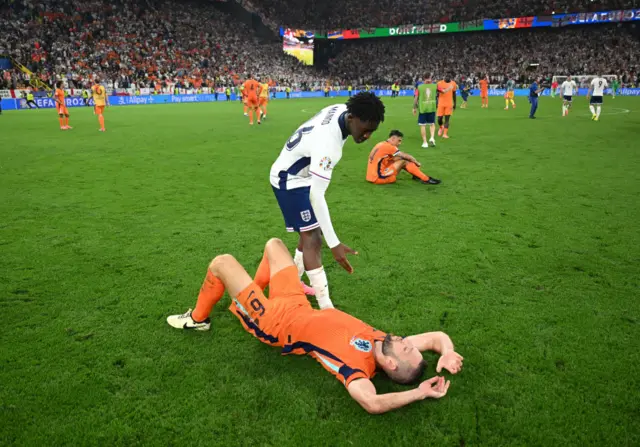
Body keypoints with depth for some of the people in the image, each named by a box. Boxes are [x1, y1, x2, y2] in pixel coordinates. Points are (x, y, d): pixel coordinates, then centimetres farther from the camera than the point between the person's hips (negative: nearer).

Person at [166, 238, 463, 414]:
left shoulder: (356, 364, -35)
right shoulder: (384, 344, -17)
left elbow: (371, 403, -54)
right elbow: (437, 337, -10)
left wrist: (419, 393, -44)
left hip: (273, 321, -6)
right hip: (296, 304, 7)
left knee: (221, 263, -3)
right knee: (273, 244, 17)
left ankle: (197, 319, 27)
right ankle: (251, 294, 42)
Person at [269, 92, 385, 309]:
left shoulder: (343, 109, -12)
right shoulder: (327, 143, -39)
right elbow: (316, 195, -40)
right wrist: (334, 243, -43)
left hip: (303, 174, 9)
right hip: (289, 180, -9)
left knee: (312, 234, 15)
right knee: (312, 239, -14)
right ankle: (325, 307, -13)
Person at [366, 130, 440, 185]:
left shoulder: (382, 144, 14)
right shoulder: (388, 146, -13)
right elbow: (406, 156, -6)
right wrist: (417, 163, 10)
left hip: (372, 176, 9)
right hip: (379, 178, -9)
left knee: (399, 159, 10)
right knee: (404, 161, -9)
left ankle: (417, 175, 9)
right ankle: (426, 179, -5)